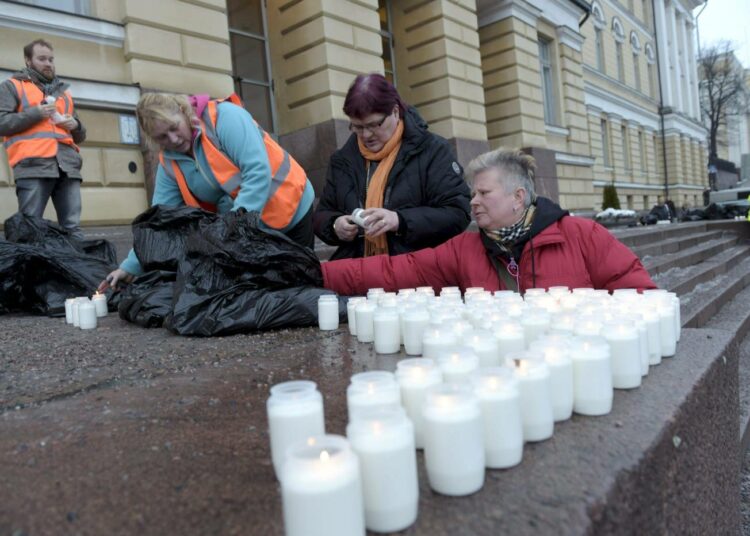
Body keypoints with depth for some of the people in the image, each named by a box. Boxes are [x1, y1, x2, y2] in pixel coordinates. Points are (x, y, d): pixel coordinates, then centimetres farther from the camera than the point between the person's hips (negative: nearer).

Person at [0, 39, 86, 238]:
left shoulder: (64, 91, 29)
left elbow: (80, 136, 30)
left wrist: (75, 125, 8)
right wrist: (36, 113, -7)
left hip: (68, 166, 4)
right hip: (33, 166, -4)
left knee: (73, 227, -4)